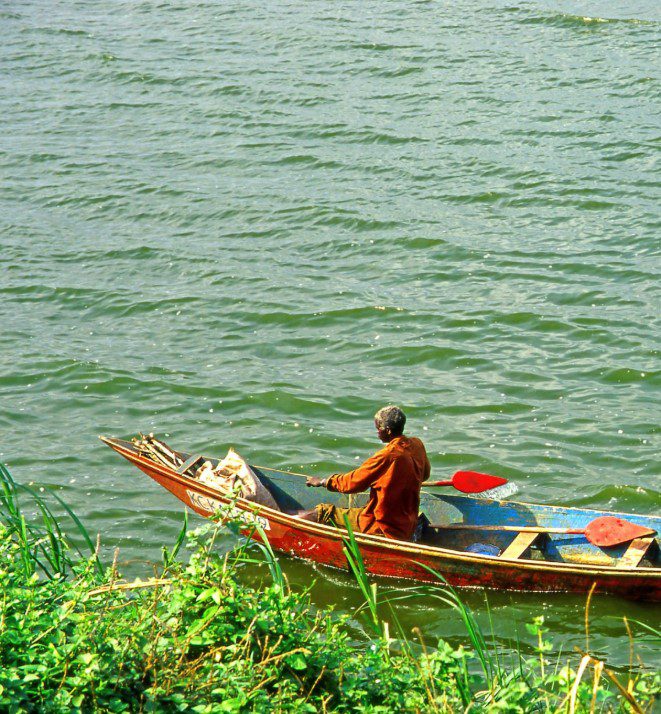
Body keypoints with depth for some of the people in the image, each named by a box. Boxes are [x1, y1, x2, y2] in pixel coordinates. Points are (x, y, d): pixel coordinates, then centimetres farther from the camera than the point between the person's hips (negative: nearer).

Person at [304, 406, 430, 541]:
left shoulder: (387, 456, -22)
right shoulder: (417, 445, 0)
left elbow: (353, 482, -14)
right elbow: (425, 474, 21)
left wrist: (322, 482, 0)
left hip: (383, 529, -9)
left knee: (324, 512, -3)